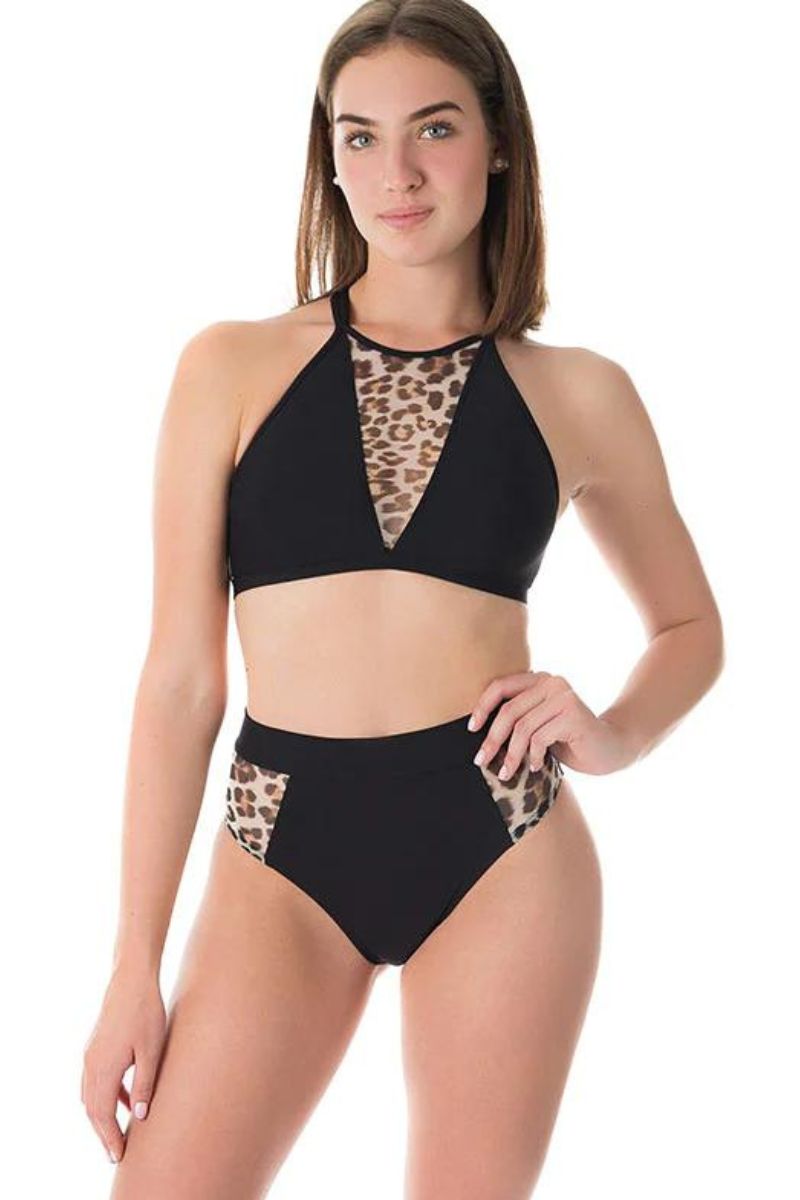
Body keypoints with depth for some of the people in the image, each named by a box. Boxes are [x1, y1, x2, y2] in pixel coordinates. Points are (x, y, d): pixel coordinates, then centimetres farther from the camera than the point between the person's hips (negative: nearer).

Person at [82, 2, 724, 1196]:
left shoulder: (580, 395, 5)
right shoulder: (233, 366, 2)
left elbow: (691, 626, 19)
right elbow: (180, 676, 1)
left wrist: (614, 734, -4)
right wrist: (135, 964, 0)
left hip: (501, 848, 1)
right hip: (284, 850, 0)